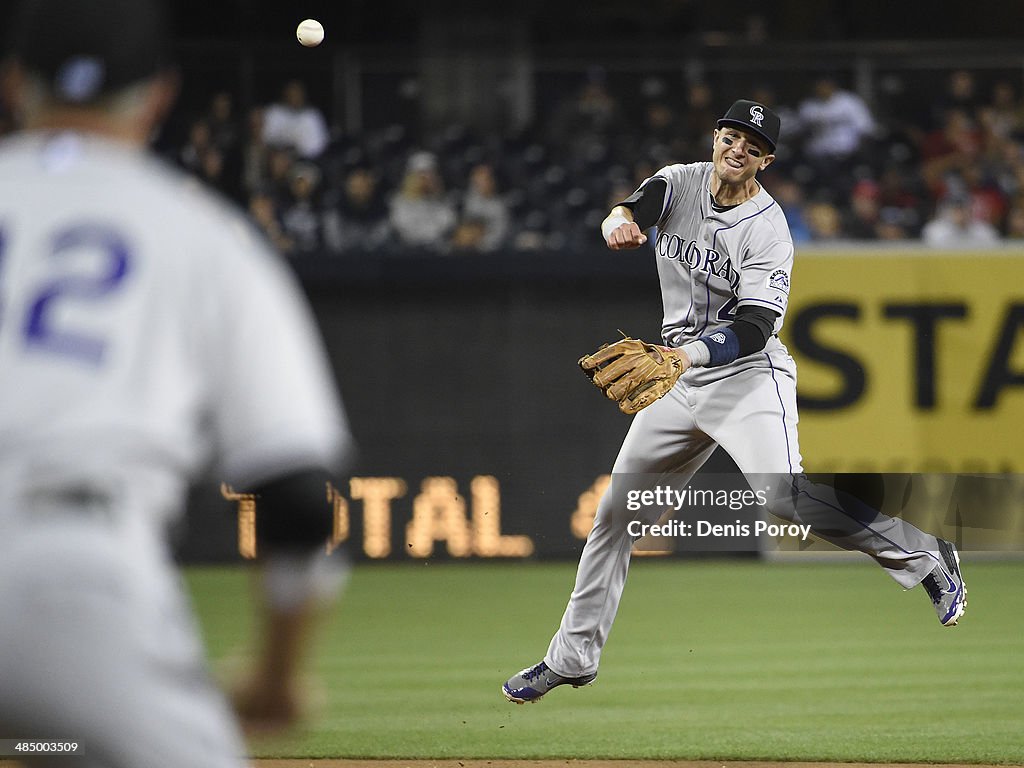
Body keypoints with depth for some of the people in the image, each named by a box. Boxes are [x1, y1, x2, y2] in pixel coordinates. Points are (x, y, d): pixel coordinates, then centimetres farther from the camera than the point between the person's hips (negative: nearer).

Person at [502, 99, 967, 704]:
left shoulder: (766, 230, -17)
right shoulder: (681, 182, 0)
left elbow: (755, 328, -26)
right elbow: (636, 209, -20)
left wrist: (690, 353, -42)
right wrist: (620, 223, -45)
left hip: (749, 374, -6)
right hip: (680, 379, 6)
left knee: (786, 495, -28)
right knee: (617, 511, 8)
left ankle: (925, 558, -13)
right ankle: (573, 658, 21)